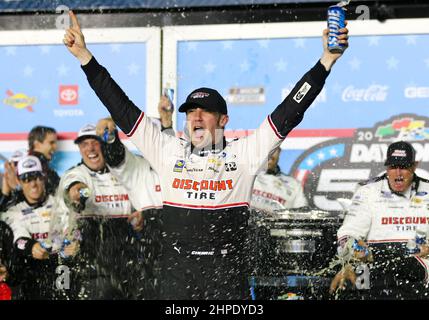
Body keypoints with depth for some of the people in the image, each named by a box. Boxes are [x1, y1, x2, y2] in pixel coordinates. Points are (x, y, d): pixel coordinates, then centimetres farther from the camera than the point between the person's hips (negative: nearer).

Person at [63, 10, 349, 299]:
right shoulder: (168, 152, 12)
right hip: (176, 273, 2)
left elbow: (290, 112, 4)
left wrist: (327, 60, -2)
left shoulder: (245, 153, 8)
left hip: (229, 275, -1)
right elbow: (123, 110, 12)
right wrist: (84, 56, 9)